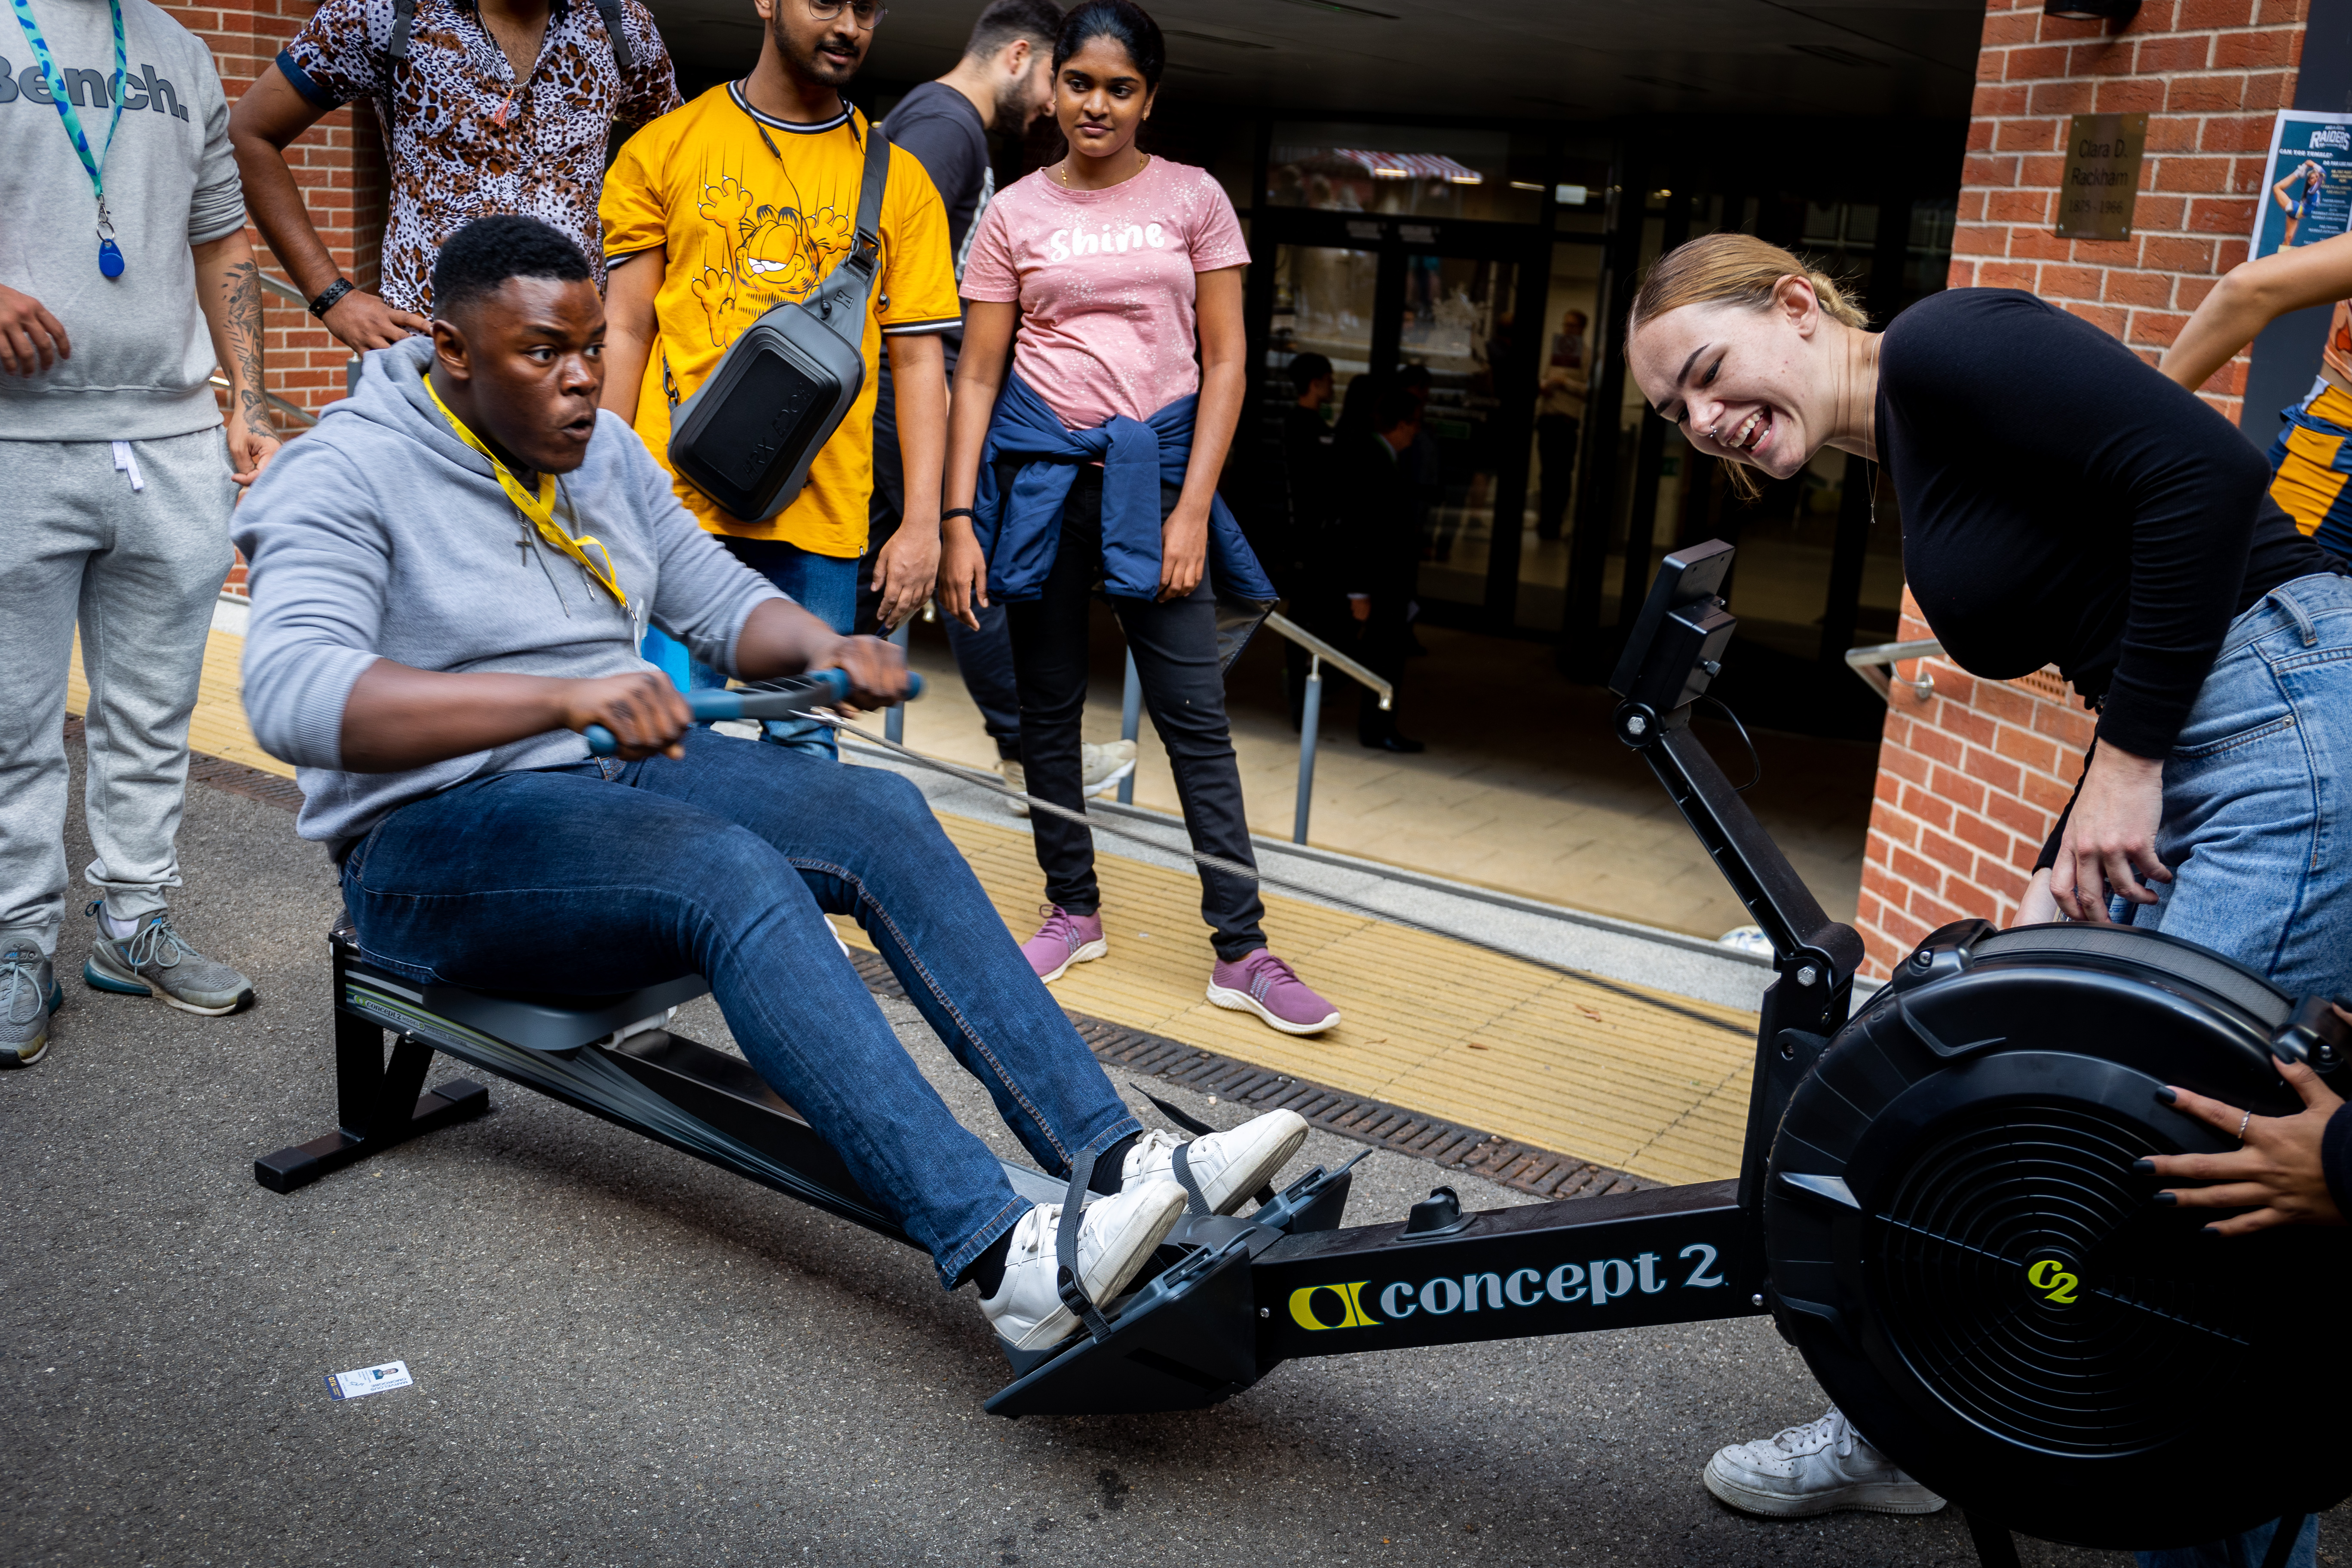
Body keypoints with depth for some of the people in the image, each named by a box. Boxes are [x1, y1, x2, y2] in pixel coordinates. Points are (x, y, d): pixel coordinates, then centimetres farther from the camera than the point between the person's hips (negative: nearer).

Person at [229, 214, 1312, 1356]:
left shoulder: (605, 451, 10)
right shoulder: (346, 477, -11)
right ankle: (1001, 1261, -44)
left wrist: (821, 647, -9)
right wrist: (562, 695, -42)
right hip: (438, 835, -6)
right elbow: (293, 694, -28)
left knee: (883, 814, -19)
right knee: (734, 872, -35)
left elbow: (717, 596, 16)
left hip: (619, 767, 7)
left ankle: (1116, 1156, -25)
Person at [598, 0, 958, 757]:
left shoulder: (900, 181, 10)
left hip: (821, 519, 1)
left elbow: (917, 360, 7)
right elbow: (627, 333, 8)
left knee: (803, 742, 3)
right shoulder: (665, 149, 9)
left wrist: (922, 523, -1)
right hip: (676, 497, 0)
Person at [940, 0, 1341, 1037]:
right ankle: (1072, 911, 23)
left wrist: (1191, 511, -7)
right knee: (1047, 706, 7)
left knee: (1195, 714, -4)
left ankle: (1242, 951, 0)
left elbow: (1225, 363, 2)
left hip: (1154, 471, -1)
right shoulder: (1015, 213, 7)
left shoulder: (1194, 199, 5)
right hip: (1041, 472, 2)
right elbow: (977, 375, 6)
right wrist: (959, 520, -3)